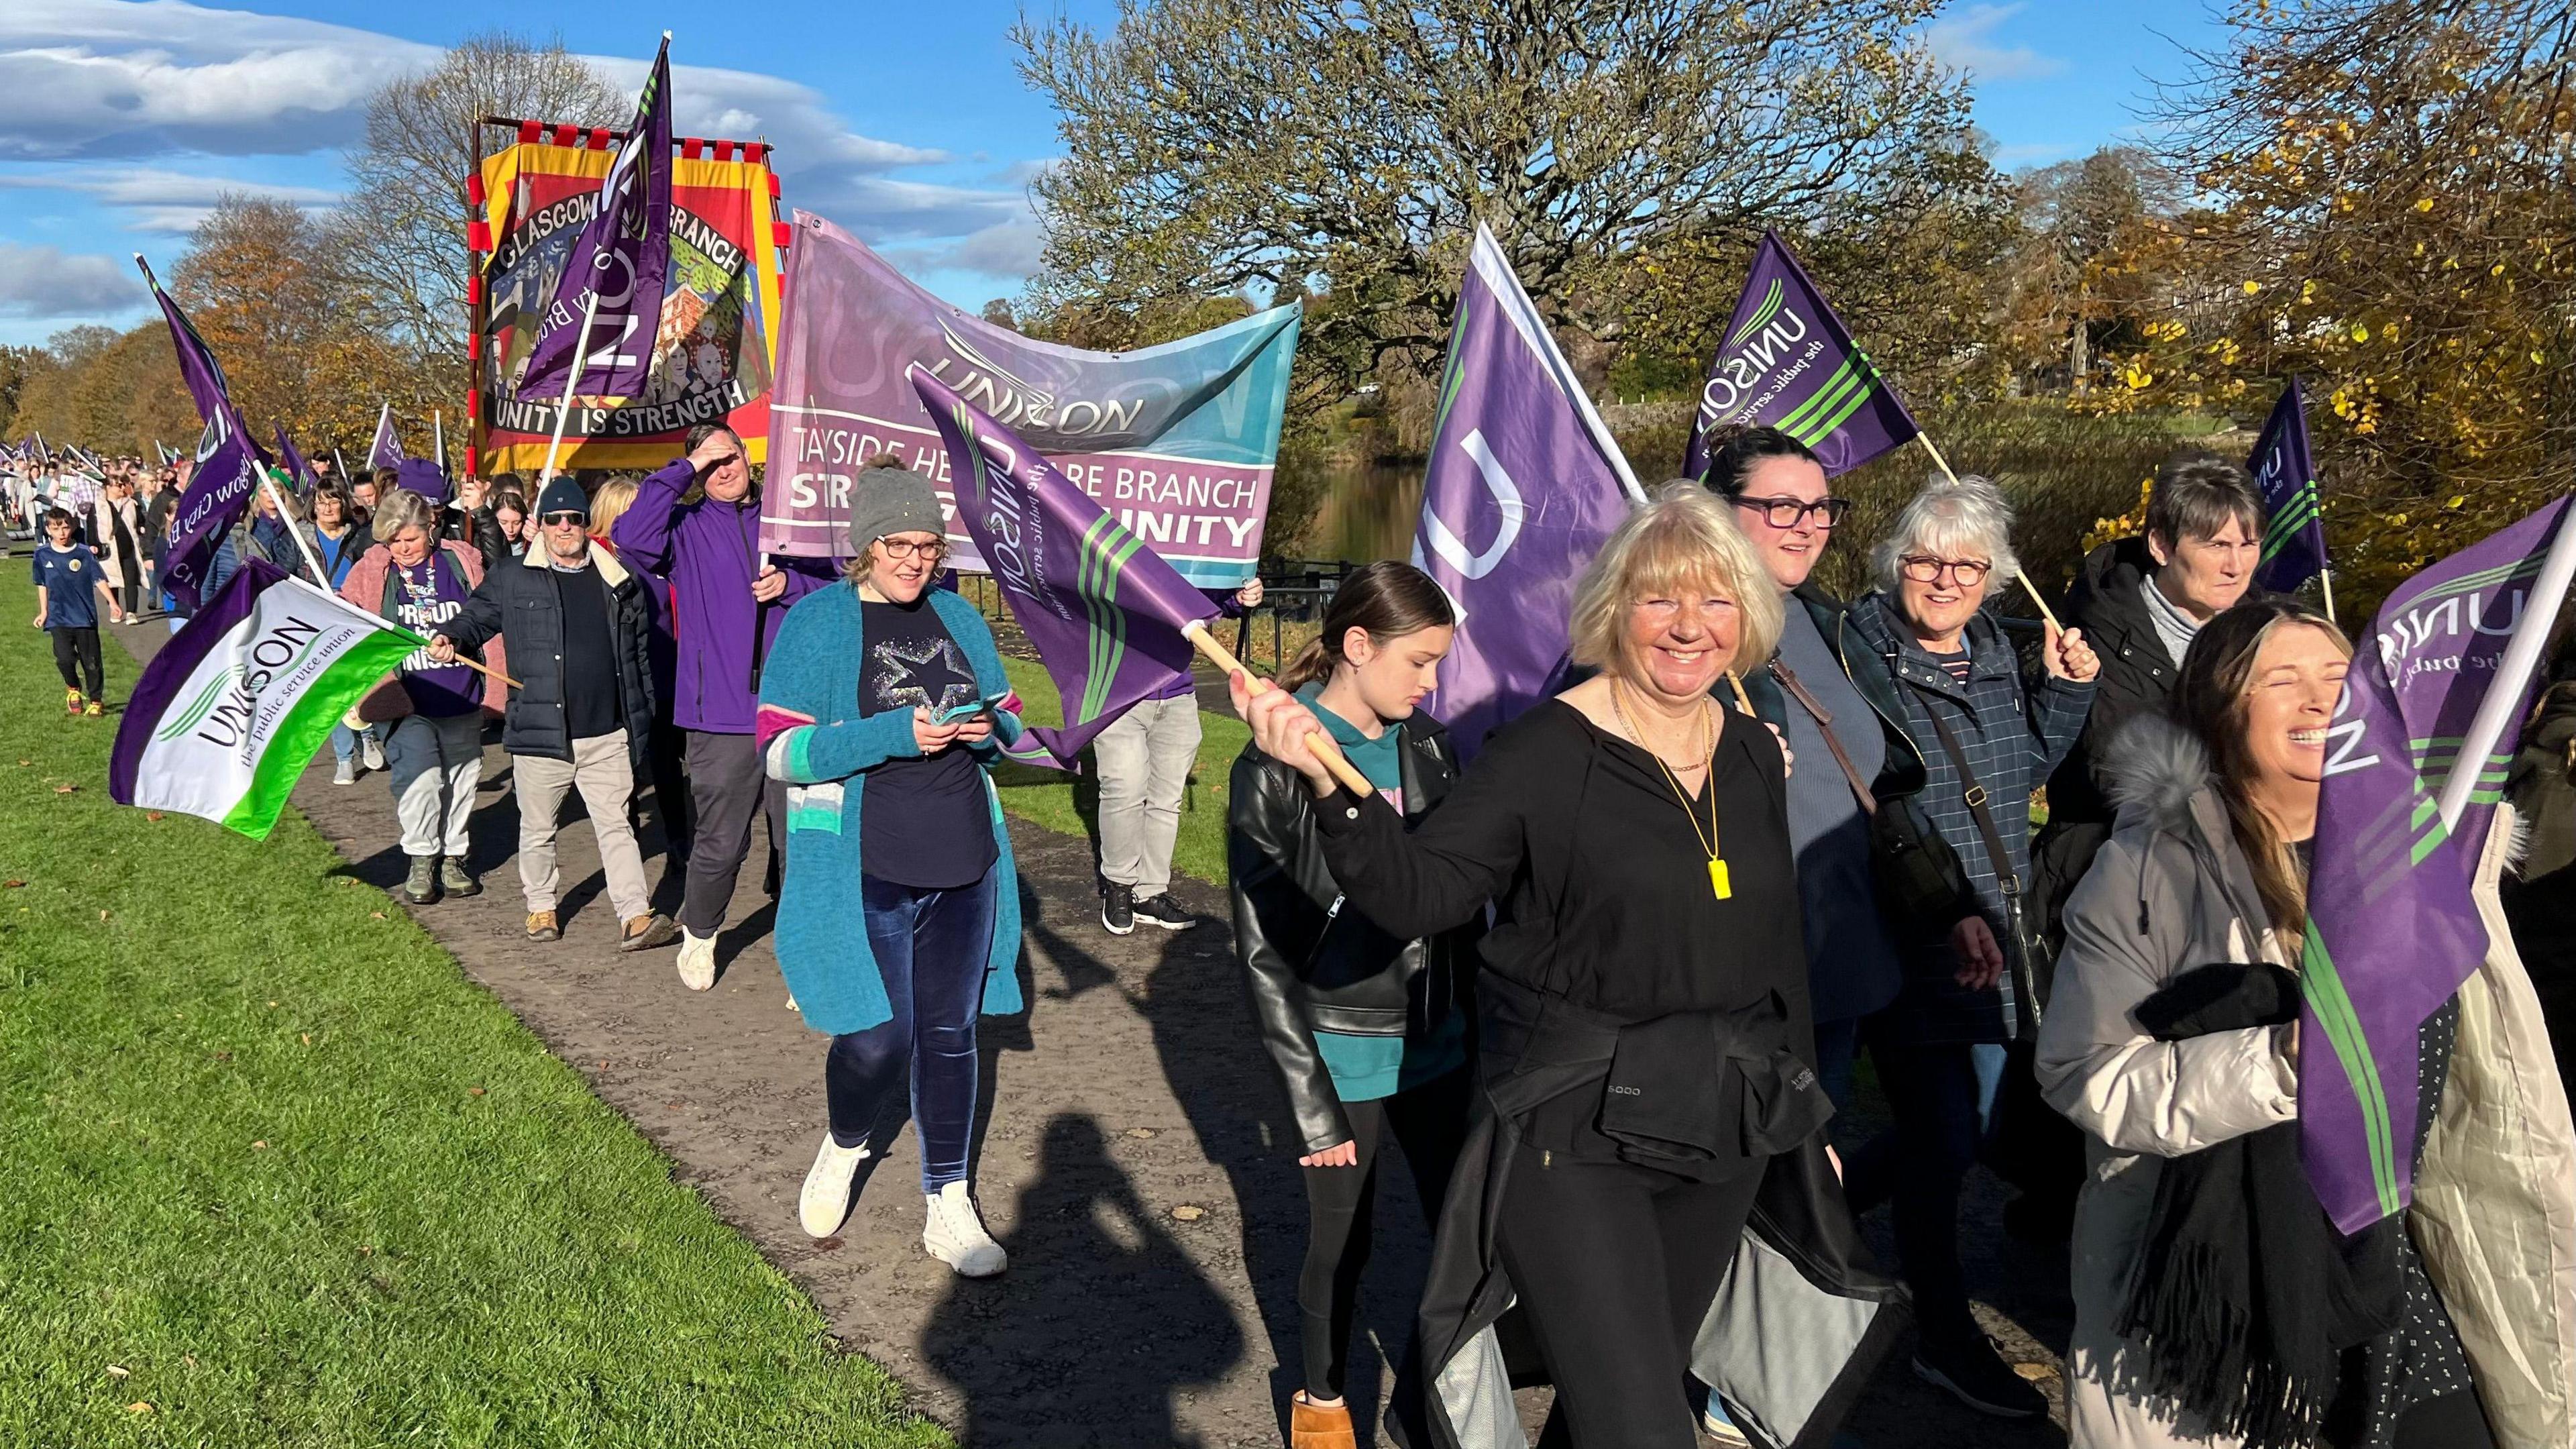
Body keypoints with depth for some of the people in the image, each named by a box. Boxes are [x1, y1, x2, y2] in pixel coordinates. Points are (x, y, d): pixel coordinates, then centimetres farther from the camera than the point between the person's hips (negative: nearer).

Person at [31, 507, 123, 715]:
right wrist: (43, 612, 13)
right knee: (64, 658, -16)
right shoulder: (42, 555, 2)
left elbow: (99, 579, -6)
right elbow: (42, 584, 13)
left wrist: (112, 603, -18)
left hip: (85, 617, -1)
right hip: (59, 618, 1)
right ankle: (73, 689, 13)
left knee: (91, 661, 2)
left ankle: (96, 702, 18)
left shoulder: (84, 552, -4)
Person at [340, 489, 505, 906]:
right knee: (420, 777, -15)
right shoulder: (371, 571, 1)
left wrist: (496, 686, 6)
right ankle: (421, 860, 4)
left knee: (461, 780, 11)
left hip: (461, 700, 2)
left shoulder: (463, 562, 3)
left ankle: (452, 858, 27)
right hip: (408, 703, -2)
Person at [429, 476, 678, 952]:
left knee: (616, 825, 1)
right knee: (537, 829, 11)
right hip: (540, 734, -1)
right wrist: (449, 637, -13)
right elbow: (476, 615, 10)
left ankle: (636, 918, -1)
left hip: (608, 736, 1)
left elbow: (638, 656, 15)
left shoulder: (619, 583, 9)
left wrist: (644, 715, 15)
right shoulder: (512, 581, 3)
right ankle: (541, 908, 29)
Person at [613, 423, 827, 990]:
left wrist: (791, 584, -9)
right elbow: (632, 538, -18)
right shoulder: (687, 527, 3)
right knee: (719, 845, 7)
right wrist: (684, 469, -13)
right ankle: (699, 935, 33)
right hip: (722, 716, -2)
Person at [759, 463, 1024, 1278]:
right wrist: (895, 734, -21)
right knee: (879, 1040, -5)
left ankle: (948, 1209, 23)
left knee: (950, 1036, 10)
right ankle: (845, 1147, 29)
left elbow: (1009, 723, 17)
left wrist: (987, 730, -8)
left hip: (963, 867, 4)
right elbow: (778, 749, -11)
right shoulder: (817, 623, -5)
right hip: (865, 874, -4)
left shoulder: (959, 618, 9)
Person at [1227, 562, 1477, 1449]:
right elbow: (1263, 951, -11)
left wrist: (1481, 1030, 6)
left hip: (1436, 1045, 4)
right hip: (1341, 1056, -4)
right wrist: (1311, 1100, -11)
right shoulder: (1273, 772, -12)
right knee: (1342, 1241, 12)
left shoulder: (1427, 749, 1)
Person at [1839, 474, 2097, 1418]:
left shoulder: (1995, 650, 9)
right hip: (1908, 945, -7)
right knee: (1945, 1137, -1)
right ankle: (1945, 1336, 18)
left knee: (1963, 1130, 16)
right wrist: (1943, 911, -21)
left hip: (1993, 936, 8)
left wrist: (2065, 690, 5)